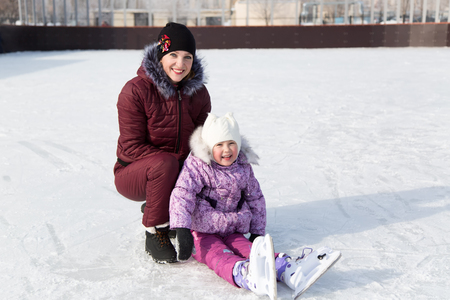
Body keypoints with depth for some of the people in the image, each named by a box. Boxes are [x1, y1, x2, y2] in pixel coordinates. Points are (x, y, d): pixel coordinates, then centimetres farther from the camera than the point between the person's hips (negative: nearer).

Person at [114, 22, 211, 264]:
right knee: (164, 164, -37)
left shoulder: (198, 93, -2)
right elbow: (132, 146, -19)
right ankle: (154, 234, -16)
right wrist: (177, 160, -29)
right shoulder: (135, 91, -18)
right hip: (132, 172, -5)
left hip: (179, 174, 6)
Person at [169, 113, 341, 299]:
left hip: (233, 232, 5)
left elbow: (256, 199, 19)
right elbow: (182, 193, -20)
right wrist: (182, 229, -33)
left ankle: (289, 271, -51)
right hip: (202, 233, -5)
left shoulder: (243, 168, 8)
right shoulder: (197, 166, -7)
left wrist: (257, 231, 16)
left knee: (249, 250, -23)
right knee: (220, 256, -35)